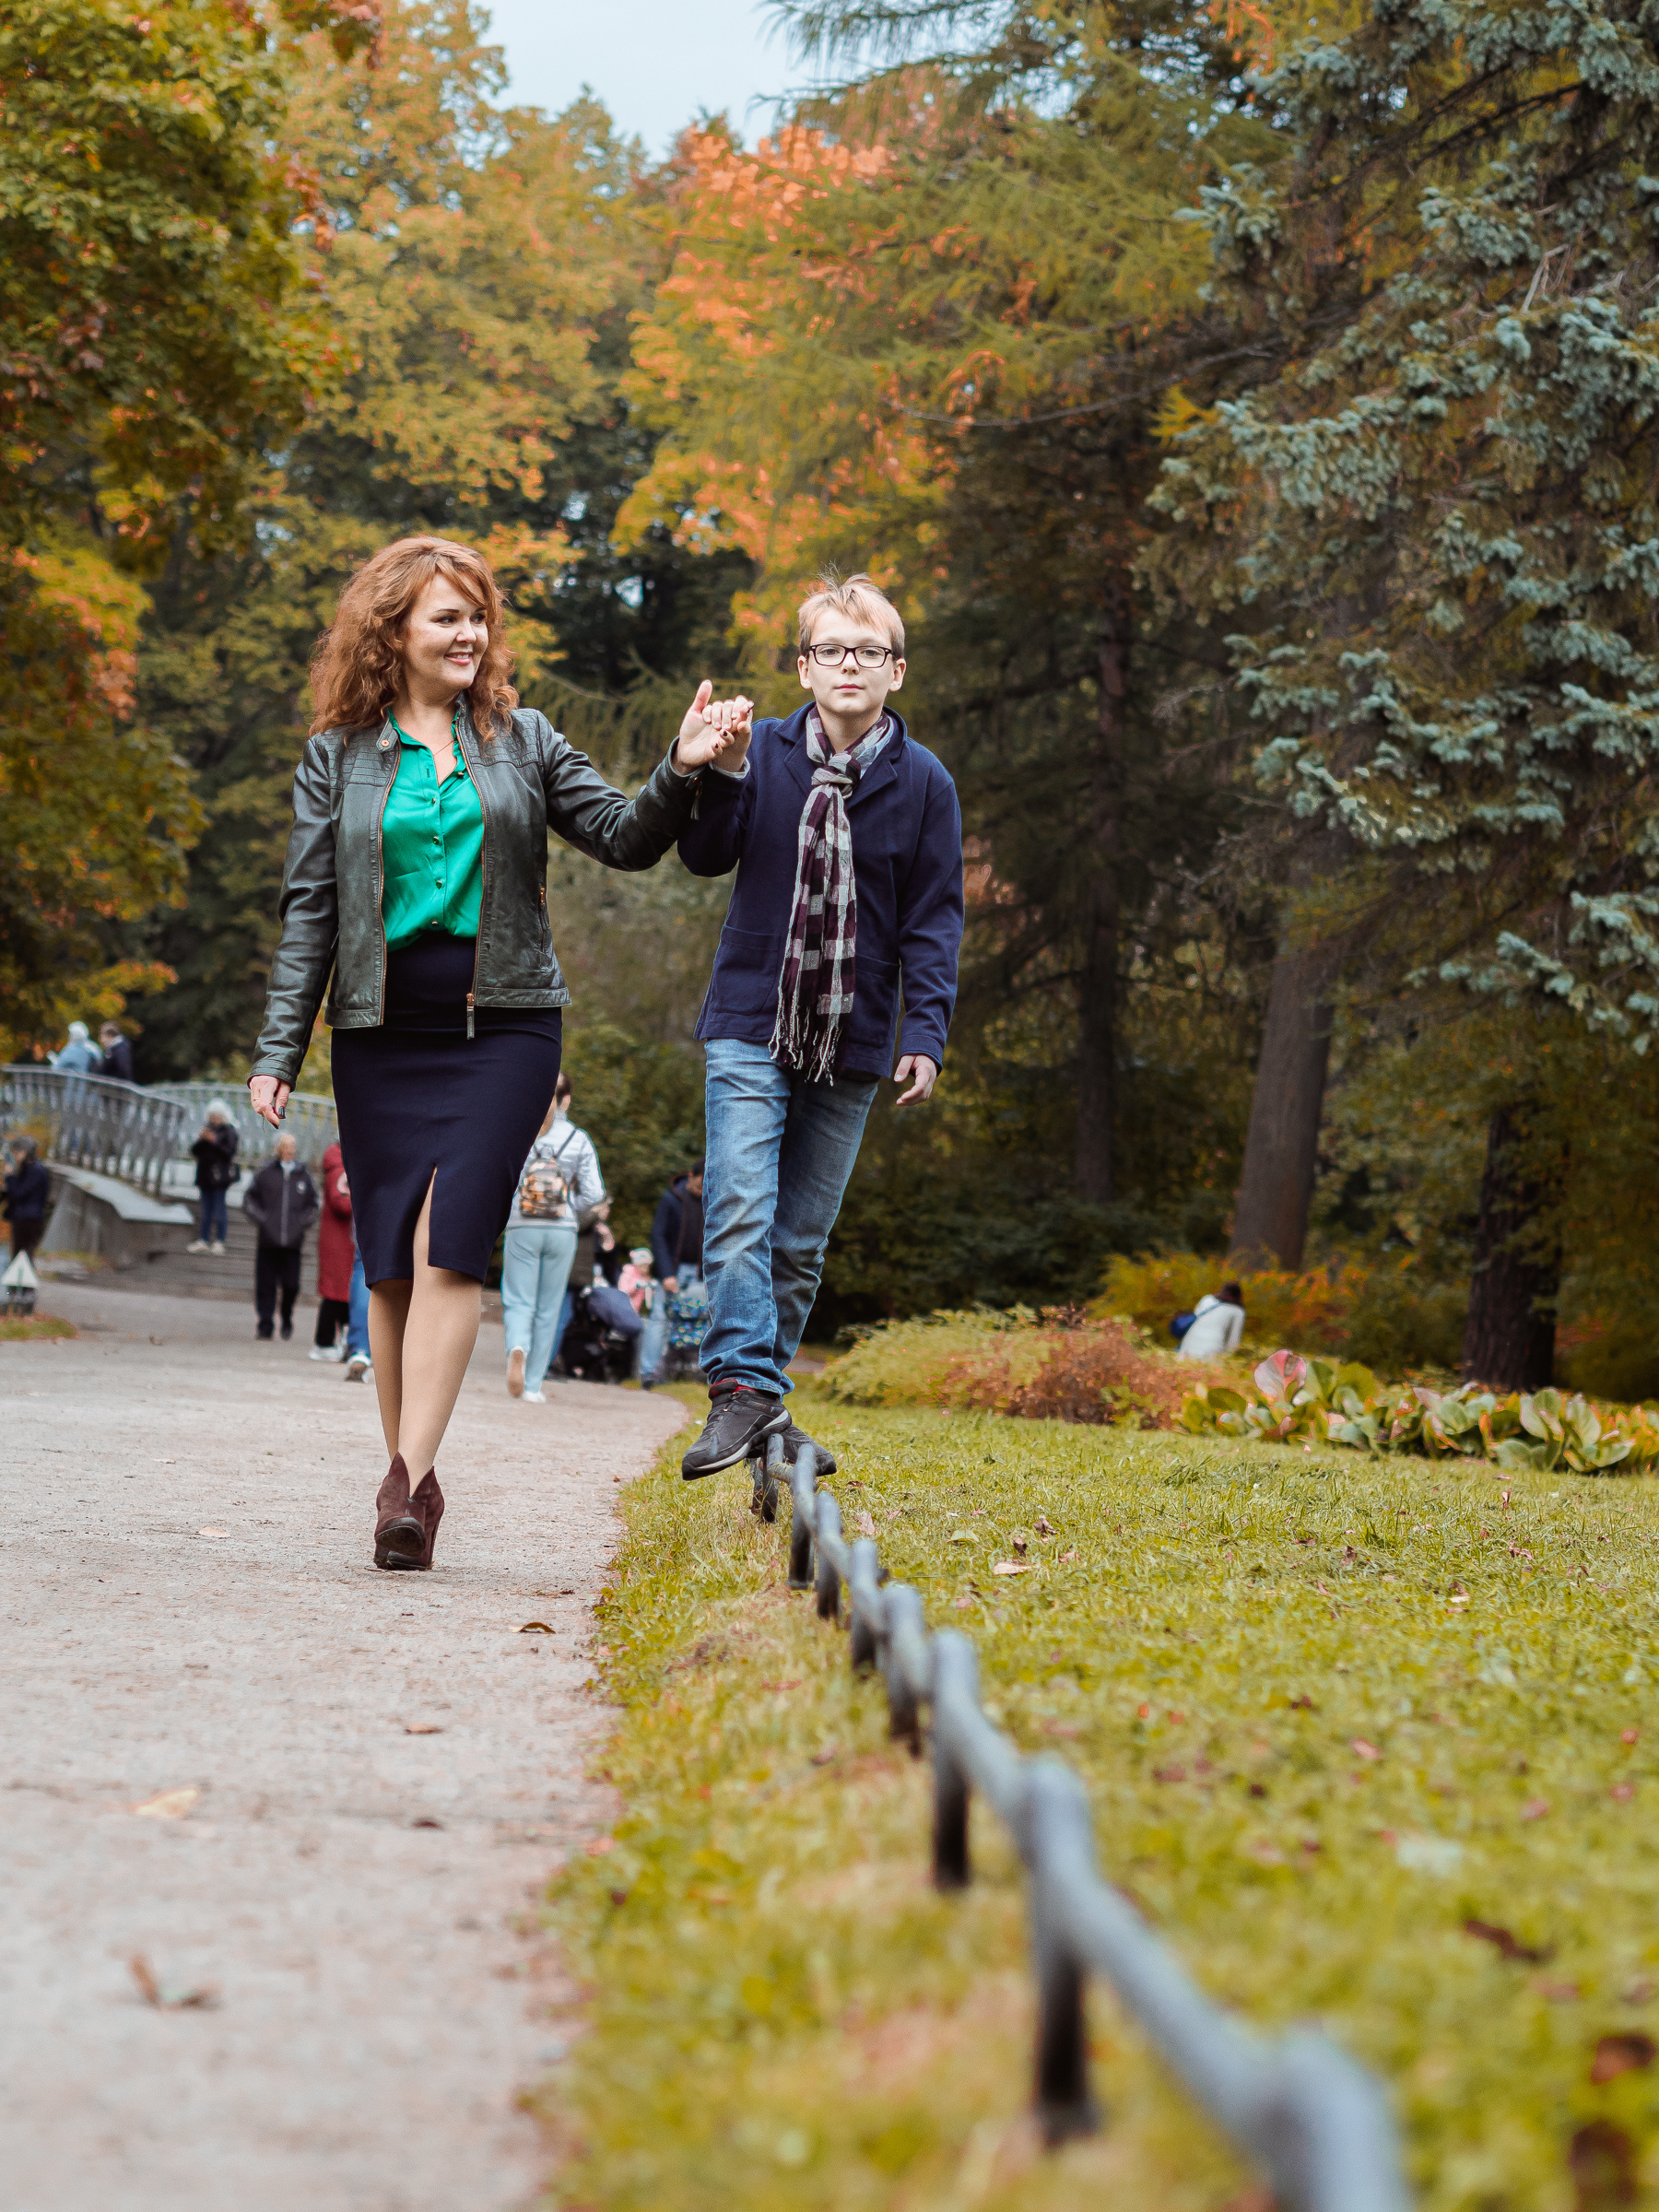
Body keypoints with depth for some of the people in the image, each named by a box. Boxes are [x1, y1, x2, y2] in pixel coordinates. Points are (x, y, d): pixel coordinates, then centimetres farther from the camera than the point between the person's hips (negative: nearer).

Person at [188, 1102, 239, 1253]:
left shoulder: (228, 1131, -1)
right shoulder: (207, 1129, 16)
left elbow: (229, 1152, -11)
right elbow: (194, 1151, 11)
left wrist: (214, 1142, -16)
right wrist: (202, 1140, -6)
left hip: (220, 1176, -6)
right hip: (205, 1175, 6)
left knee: (220, 1209, -6)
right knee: (206, 1211, 8)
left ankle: (219, 1242, -4)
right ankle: (203, 1241, 11)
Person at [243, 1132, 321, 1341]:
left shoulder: (304, 1175, 11)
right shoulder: (266, 1172, 6)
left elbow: (315, 1204, 19)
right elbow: (249, 1198, 12)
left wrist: (302, 1222, 5)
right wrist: (260, 1219, 0)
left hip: (292, 1242, 1)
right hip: (268, 1240, -1)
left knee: (291, 1285, -3)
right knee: (266, 1284, -1)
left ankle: (287, 1318, 21)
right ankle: (265, 1326, 7)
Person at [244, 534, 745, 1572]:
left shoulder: (523, 739, 9)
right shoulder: (340, 755, 8)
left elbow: (622, 839, 7)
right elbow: (309, 907, 7)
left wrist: (681, 774, -13)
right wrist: (280, 1049, 2)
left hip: (503, 1026, -1)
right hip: (382, 1030, 1)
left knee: (449, 1247, -15)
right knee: (392, 1263, 2)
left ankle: (409, 1482, -20)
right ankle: (411, 1482, 13)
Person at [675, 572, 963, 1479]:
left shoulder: (923, 783, 2)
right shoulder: (764, 751, 1)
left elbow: (934, 920, 2)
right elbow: (705, 857, -5)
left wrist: (925, 1032, -8)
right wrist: (722, 772, -20)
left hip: (853, 1042, 2)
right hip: (751, 1025, -2)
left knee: (803, 1238, 7)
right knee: (740, 1211, -17)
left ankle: (765, 1394, 17)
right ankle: (744, 1388, -21)